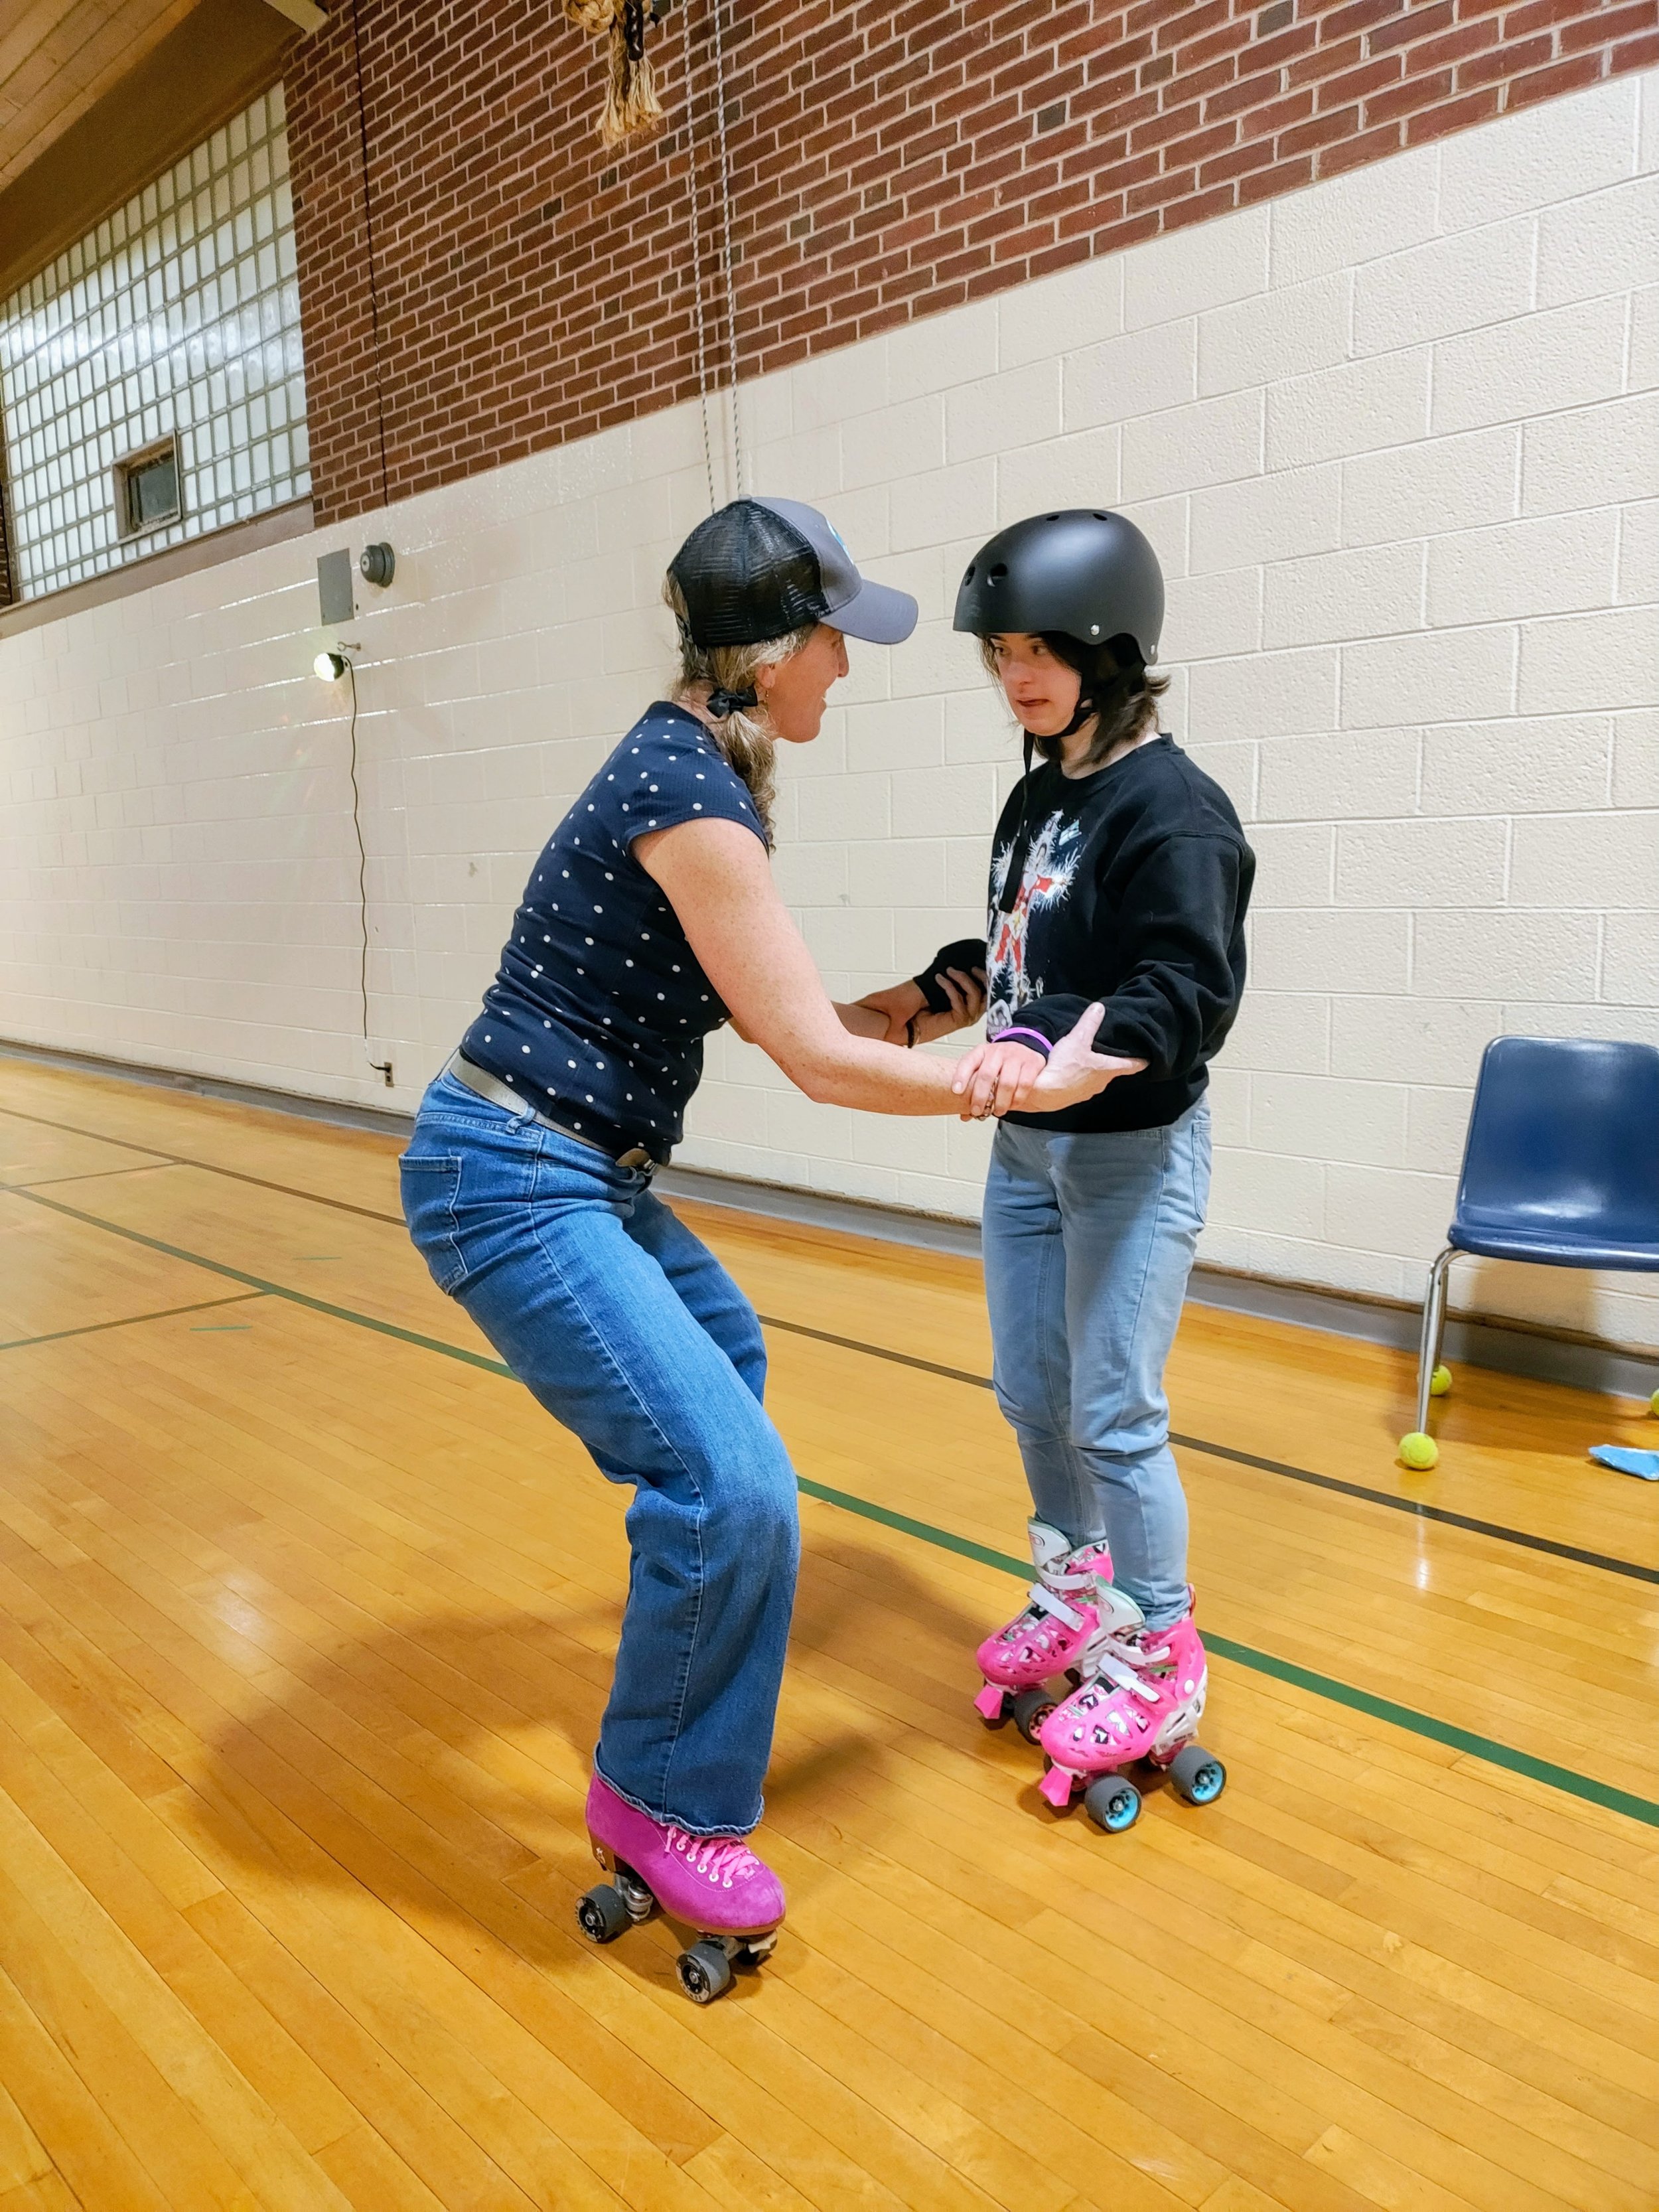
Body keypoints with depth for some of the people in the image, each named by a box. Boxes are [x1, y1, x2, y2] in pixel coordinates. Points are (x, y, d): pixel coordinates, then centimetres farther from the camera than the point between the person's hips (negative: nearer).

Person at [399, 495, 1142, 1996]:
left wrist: (932, 1012, 18)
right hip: (514, 1183, -11)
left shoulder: (691, 770, 9)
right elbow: (820, 1061, -19)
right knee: (733, 1480, -16)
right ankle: (660, 1805, 8)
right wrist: (1029, 1085, -10)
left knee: (721, 1347, 30)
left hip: (577, 1169, 11)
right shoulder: (689, 795, -21)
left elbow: (770, 1015, 15)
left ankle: (689, 1646, 53)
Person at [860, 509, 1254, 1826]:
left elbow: (1190, 994, -26)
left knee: (1113, 1419, 0)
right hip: (1028, 1147, 8)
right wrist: (933, 995, 11)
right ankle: (1077, 1603, 38)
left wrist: (1047, 1045, -38)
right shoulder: (1037, 798, 9)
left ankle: (1157, 1662, 20)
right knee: (1031, 1400, 16)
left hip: (1136, 1152, -8)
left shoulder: (1173, 806, -16)